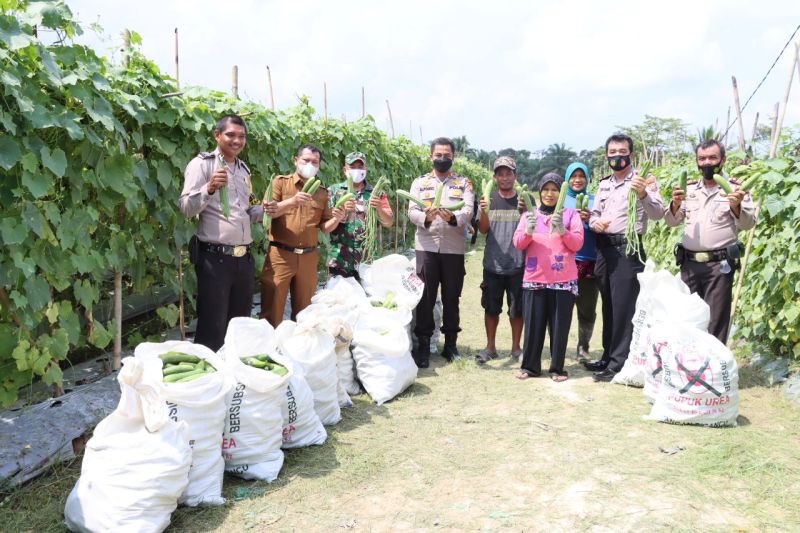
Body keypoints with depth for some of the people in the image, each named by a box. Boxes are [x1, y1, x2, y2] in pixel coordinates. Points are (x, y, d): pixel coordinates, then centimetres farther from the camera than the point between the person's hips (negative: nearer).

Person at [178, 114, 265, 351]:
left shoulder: (243, 169, 17)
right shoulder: (202, 164, -4)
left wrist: (263, 209, 5)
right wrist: (209, 188, -29)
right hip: (214, 258, -7)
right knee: (213, 330, -3)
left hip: (244, 258, 7)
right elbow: (186, 208, -13)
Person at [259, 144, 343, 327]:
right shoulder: (280, 182, 4)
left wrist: (336, 219, -11)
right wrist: (291, 201, -23)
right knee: (272, 309, -4)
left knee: (303, 310, 10)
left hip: (308, 257, 3)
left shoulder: (322, 192, 13)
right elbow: (267, 212, -9)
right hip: (280, 255, -3)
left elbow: (324, 227, 10)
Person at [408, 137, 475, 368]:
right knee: (425, 298, -1)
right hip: (426, 247, 0)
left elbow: (468, 211, -7)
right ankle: (423, 346, 8)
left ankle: (450, 344, 20)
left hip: (454, 249, 1)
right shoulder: (420, 182, 9)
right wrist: (425, 218, -26)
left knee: (451, 298, 8)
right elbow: (412, 212, -3)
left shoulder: (464, 184, 9)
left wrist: (453, 217, -30)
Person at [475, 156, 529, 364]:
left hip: (518, 264, -1)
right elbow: (483, 229, -1)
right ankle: (490, 347, 18)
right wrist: (483, 211, -21)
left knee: (517, 309, 6)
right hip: (493, 264, 1)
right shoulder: (488, 199, 6)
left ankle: (516, 347, 19)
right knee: (491, 308, 7)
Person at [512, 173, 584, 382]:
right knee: (533, 324, 2)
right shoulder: (530, 214, 12)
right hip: (534, 279, 1)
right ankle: (530, 366, 12)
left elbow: (577, 243, -2)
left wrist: (562, 230, -19)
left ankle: (557, 368, 10)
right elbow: (518, 243, 3)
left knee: (560, 325, 1)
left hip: (563, 280, -1)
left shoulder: (570, 214, 7)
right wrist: (528, 231, -16)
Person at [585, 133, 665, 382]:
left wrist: (643, 194, -30)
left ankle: (619, 363, -2)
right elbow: (594, 214, 19)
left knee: (623, 307, -7)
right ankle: (608, 356, 24)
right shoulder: (604, 184, 17)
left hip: (628, 249, -7)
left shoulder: (642, 181, -3)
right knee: (608, 306, 14)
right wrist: (595, 222, -4)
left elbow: (658, 213, -12)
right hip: (604, 248, 7)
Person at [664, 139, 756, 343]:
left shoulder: (735, 188, 0)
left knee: (714, 321, -1)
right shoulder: (689, 188, 11)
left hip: (719, 264, -4)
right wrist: (675, 204, -15)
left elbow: (748, 223, -9)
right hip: (689, 263, 4)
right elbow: (671, 221, 7)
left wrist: (736, 206, -30)